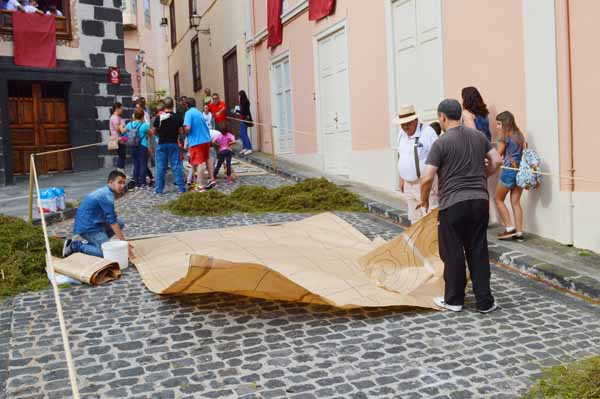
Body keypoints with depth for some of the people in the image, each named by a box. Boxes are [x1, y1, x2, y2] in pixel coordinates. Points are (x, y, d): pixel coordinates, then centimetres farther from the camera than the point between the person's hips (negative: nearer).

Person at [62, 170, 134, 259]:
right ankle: (76, 246, -7)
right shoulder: (107, 196, -19)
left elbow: (112, 219, 18)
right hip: (87, 227, -10)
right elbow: (113, 222, -21)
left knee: (120, 224, 11)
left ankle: (93, 242, 10)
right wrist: (124, 243, -20)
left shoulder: (105, 192, 12)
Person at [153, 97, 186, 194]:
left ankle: (159, 189, 9)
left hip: (162, 144, 0)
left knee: (160, 167, 6)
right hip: (173, 144, 0)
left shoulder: (159, 118, -6)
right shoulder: (177, 117, -6)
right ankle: (181, 188, 2)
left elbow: (154, 131, 1)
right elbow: (181, 131, -3)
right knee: (176, 166, 3)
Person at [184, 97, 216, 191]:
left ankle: (201, 187, -8)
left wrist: (186, 134, 0)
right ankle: (212, 179, 31)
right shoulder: (199, 113, 14)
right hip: (206, 139, 7)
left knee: (198, 164, -6)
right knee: (207, 159, 25)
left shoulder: (189, 113, -9)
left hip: (196, 141, -7)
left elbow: (187, 128, -19)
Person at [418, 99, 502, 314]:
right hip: (480, 200, 5)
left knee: (453, 253, 7)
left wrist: (424, 200, 4)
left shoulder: (441, 142, -9)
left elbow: (427, 178, -13)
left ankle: (454, 300, 18)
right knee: (478, 252, 11)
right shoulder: (478, 136, 8)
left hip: (453, 203, -5)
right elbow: (496, 161, 10)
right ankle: (485, 301, 15)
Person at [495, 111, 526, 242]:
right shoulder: (520, 135, 10)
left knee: (499, 199, 10)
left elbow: (498, 155, -2)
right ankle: (519, 232, 7)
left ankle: (509, 228, 4)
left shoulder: (505, 137, -8)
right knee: (516, 202, 9)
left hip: (509, 171, -6)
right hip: (521, 170, 6)